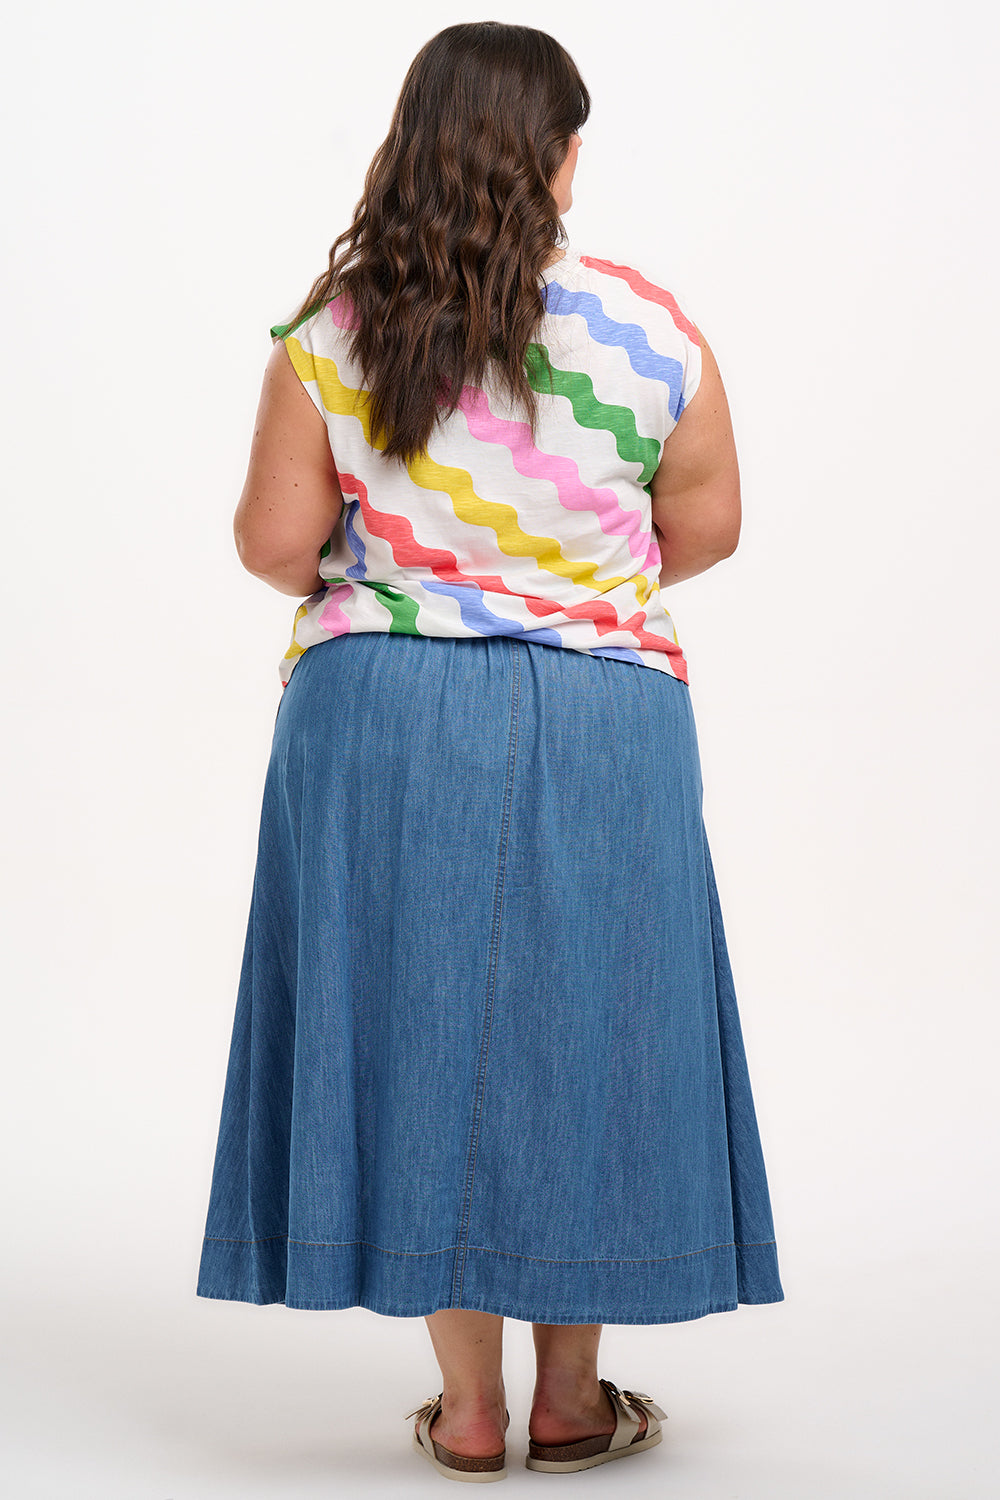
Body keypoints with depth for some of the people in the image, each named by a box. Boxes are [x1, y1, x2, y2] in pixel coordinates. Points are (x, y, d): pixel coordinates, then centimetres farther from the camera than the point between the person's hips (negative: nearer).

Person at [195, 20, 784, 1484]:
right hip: (597, 723, 0)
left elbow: (274, 546, -5)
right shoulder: (649, 327, -4)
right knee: (580, 1033, 12)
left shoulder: (331, 331, -5)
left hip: (381, 722, 0)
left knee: (416, 1029, 9)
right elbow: (708, 526, 4)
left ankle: (469, 1408, 18)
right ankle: (574, 1400, 23)